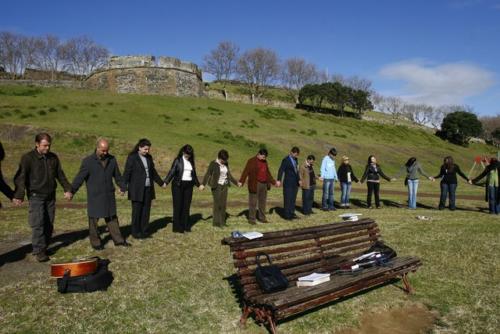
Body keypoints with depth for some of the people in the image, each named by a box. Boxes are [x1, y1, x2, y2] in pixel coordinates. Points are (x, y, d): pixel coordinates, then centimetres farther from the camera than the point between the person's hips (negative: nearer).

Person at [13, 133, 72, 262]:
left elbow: (60, 175, 15)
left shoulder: (53, 157, 7)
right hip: (36, 196, -5)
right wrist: (19, 195, -24)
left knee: (49, 224, 7)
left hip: (50, 196, 5)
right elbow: (20, 178, -13)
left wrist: (67, 189, 7)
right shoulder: (28, 158, -7)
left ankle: (44, 247, 18)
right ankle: (39, 251, -4)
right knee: (38, 224, -10)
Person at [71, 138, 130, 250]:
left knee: (112, 218, 11)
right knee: (94, 220, 5)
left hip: (109, 196, 4)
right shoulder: (88, 161, -8)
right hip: (94, 197, -3)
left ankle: (118, 239, 19)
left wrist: (122, 187, 22)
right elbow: (79, 178, -11)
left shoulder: (112, 159, 4)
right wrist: (71, 191, -15)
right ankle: (96, 242, 18)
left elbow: (117, 176, 15)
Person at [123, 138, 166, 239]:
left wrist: (161, 183, 27)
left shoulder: (149, 157, 10)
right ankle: (135, 232, 12)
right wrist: (123, 187, -20)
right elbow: (127, 173, -11)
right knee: (137, 211, 0)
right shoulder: (132, 157, -6)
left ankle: (144, 231, 15)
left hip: (148, 189, 5)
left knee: (146, 211, 6)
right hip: (137, 189, -5)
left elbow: (153, 172, 21)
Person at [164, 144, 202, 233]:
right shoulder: (178, 160, 0)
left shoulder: (191, 161, 13)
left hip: (188, 186, 4)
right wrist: (166, 182, -18)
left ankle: (185, 226, 13)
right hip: (178, 185, -4)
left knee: (186, 206, 5)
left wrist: (198, 185, 25)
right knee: (178, 206, -2)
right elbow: (172, 172, -7)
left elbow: (194, 175, 22)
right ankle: (177, 227, 5)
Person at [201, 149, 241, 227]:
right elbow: (208, 174, -13)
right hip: (216, 186, -5)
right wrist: (203, 184, -23)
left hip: (224, 186, 5)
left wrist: (236, 182, 25)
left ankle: (222, 221, 14)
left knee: (223, 204, 5)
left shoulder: (226, 164, 9)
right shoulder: (213, 164, -7)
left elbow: (229, 175, 20)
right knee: (217, 204, -5)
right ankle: (216, 222, 3)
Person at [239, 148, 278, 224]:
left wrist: (274, 182, 26)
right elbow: (246, 171, -16)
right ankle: (251, 219, 5)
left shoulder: (264, 162, 13)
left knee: (263, 202, 13)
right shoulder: (251, 161, -8)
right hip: (255, 185, -7)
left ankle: (262, 218, 23)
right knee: (253, 202, -2)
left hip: (264, 184, 7)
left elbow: (268, 173, 22)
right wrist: (241, 181, -27)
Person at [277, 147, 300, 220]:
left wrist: (299, 179, 21)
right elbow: (281, 170, -16)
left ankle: (292, 213, 18)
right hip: (288, 183, -7)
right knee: (287, 199, -2)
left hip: (295, 183, 7)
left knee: (293, 199, 10)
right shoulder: (286, 160, -10)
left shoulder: (295, 159, 12)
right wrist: (279, 180, -26)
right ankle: (287, 215, 4)